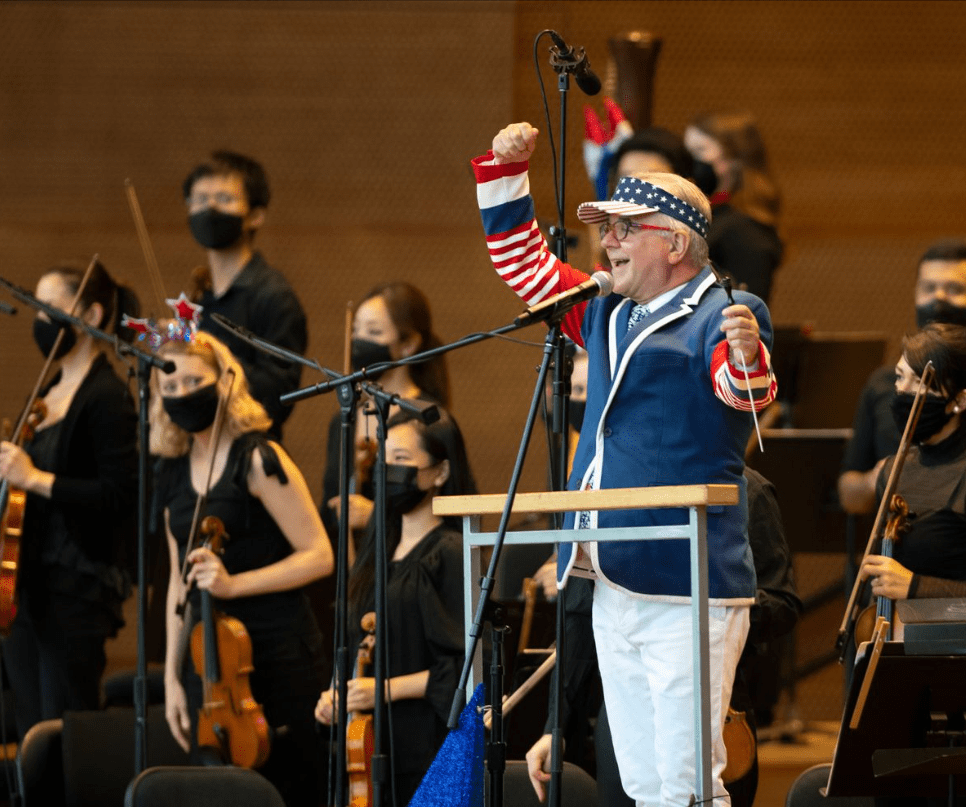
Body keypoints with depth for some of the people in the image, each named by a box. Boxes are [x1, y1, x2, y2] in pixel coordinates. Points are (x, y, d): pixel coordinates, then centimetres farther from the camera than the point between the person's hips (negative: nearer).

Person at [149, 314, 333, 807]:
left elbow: (318, 557, -11)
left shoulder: (257, 460, -8)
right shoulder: (173, 474, 11)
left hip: (276, 652, -6)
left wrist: (233, 583, -20)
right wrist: (172, 677, 13)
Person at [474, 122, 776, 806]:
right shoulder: (608, 315, 18)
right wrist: (505, 172, 15)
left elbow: (744, 389, -25)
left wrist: (747, 356, -47)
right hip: (614, 583, 8)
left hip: (687, 588, -8)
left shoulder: (721, 317, -6)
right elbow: (522, 263, 27)